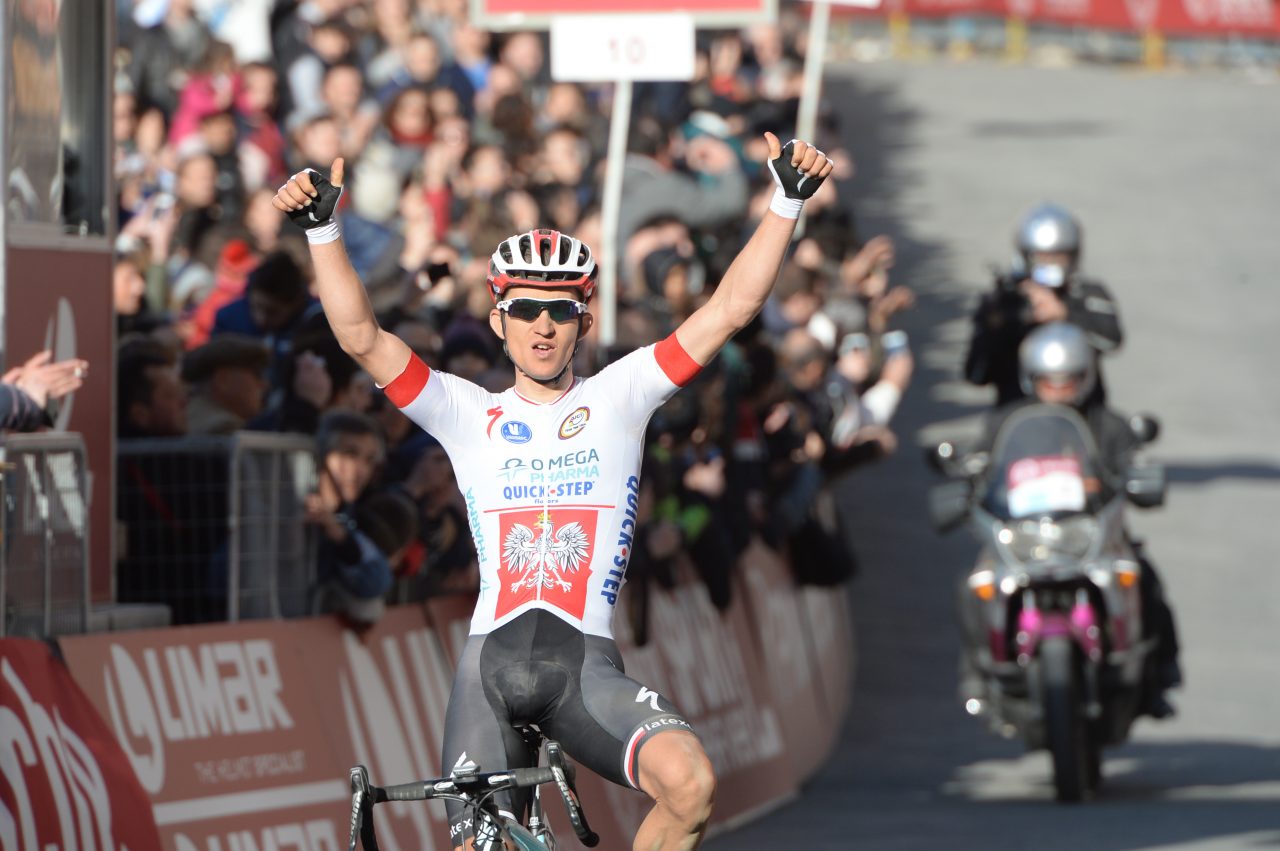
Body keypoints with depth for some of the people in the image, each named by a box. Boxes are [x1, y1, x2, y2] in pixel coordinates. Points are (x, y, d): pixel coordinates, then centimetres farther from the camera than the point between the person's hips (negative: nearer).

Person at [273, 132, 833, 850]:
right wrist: (323, 230, -10)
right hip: (491, 659, 1)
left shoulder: (618, 398, 11)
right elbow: (361, 336, 1)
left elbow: (731, 309, 3)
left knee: (690, 783, -27)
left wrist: (788, 203, -6)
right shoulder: (469, 414, 12)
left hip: (587, 663, -1)